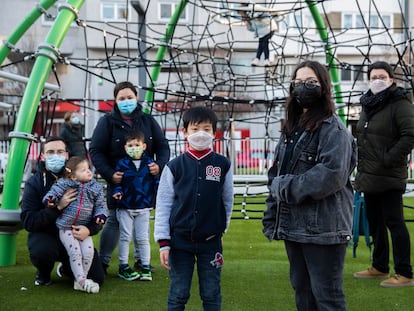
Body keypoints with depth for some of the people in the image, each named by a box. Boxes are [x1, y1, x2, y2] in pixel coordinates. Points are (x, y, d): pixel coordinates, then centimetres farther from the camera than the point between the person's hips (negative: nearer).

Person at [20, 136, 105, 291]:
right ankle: (44, 273, 2)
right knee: (41, 250, -37)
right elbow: (28, 221, -18)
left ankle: (66, 267, 22)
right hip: (45, 235, -2)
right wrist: (57, 207, -31)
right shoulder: (34, 183, -9)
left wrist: (89, 229, -28)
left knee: (97, 278, -12)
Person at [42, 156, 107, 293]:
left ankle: (80, 280, 4)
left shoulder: (96, 187, 4)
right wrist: (50, 200, -30)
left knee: (88, 251, -10)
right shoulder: (66, 184, -6)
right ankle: (82, 281, -6)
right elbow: (54, 192, -9)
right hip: (66, 227, -3)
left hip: (83, 228, 3)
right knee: (75, 252, -12)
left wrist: (100, 215, -9)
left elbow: (100, 205, 9)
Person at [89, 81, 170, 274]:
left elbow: (162, 146, 8)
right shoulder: (107, 122, -4)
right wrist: (109, 174, -18)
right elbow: (95, 151, -6)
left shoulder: (148, 121, 6)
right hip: (118, 182, -3)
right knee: (114, 221, 0)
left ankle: (141, 260, 24)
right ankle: (102, 262, 11)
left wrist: (159, 164, -12)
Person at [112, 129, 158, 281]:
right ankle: (123, 266, 14)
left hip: (143, 207, 1)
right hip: (125, 207, -1)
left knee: (143, 238, 6)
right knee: (125, 237, 5)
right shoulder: (122, 164, -1)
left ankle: (146, 267, 12)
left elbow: (156, 181, 6)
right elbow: (117, 181, 1)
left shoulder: (149, 163, 2)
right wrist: (117, 192, -17)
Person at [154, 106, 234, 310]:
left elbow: (227, 201, 9)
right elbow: (163, 205, -2)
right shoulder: (174, 167, -2)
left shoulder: (223, 165, -1)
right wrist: (163, 242, -5)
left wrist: (221, 228, 12)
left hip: (211, 242, 1)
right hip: (180, 240, 0)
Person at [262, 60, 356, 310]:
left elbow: (332, 174, -23)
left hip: (323, 228, -8)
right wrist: (272, 219, 9)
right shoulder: (292, 128, 16)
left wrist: (288, 187, -16)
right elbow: (276, 175, 17)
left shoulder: (333, 128, -9)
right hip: (294, 225, 8)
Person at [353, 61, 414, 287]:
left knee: (394, 222, -5)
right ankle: (380, 267, 29)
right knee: (374, 222, 16)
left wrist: (389, 158, -19)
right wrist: (361, 161, 15)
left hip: (389, 177, -9)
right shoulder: (368, 104, 14)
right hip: (368, 175, 9)